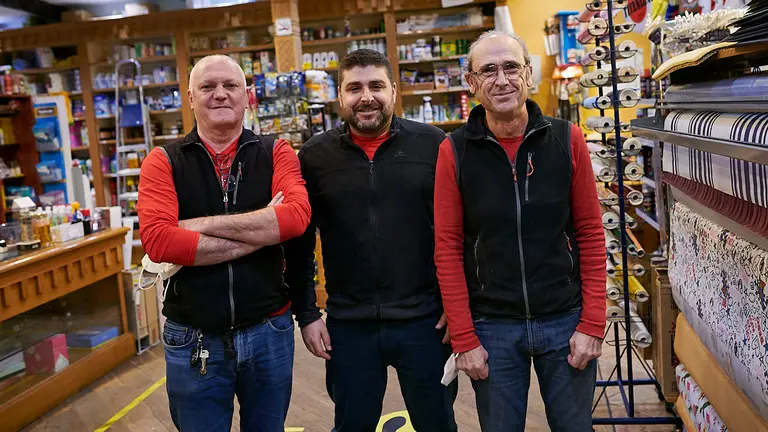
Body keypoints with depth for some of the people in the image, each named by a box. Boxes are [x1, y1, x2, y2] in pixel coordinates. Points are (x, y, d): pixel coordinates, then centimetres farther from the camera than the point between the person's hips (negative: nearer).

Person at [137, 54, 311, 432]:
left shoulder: (276, 153, -1)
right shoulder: (163, 162, -3)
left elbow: (297, 215, -20)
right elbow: (157, 239, -21)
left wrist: (202, 224, -20)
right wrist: (262, 232, -19)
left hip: (269, 332, 1)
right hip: (193, 340, -1)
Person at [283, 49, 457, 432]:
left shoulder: (433, 145, -3)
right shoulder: (314, 156, 0)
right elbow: (298, 242, 4)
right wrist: (306, 314, 2)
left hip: (425, 320, 0)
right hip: (347, 326, 1)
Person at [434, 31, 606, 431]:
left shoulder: (567, 139, -2)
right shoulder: (455, 151, -5)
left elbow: (590, 233, -1)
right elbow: (447, 247, -5)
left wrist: (592, 323, -5)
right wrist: (463, 339, -7)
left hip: (565, 321, 1)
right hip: (491, 327, -1)